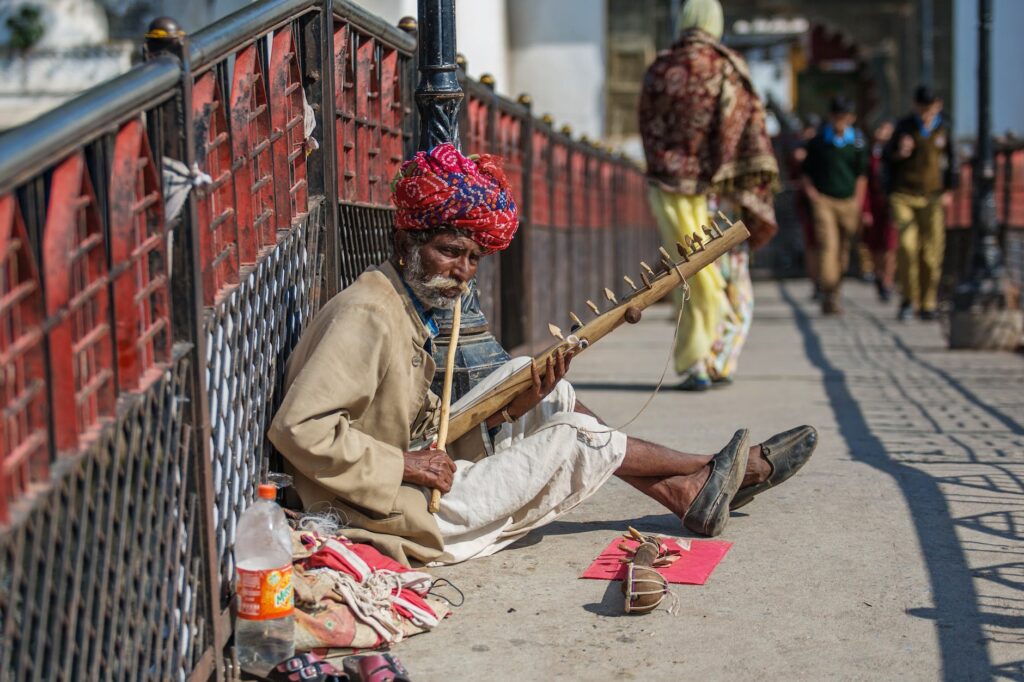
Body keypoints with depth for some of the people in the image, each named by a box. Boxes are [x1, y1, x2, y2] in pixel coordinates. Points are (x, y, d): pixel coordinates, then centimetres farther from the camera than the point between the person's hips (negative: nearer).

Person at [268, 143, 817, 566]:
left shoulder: (408, 310, 7)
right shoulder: (366, 316, -22)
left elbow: (420, 424, 7)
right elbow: (298, 428, -31)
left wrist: (508, 409, -7)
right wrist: (405, 467, -25)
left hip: (422, 467, 9)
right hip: (407, 518, -9)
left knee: (535, 384, 9)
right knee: (569, 437, -4)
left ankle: (685, 495, 13)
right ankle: (718, 472, 18)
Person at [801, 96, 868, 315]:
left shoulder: (858, 142, 6)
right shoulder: (818, 142, 3)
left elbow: (861, 175, 10)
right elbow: (806, 172, 13)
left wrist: (857, 205, 4)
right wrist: (811, 193, -1)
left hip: (848, 201, 2)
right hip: (823, 200, -2)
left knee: (843, 250, 7)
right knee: (828, 245, -16)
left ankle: (834, 292, 22)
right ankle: (829, 296, -21)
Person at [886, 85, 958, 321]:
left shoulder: (943, 128, 5)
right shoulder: (904, 126, 1)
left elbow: (951, 161, 15)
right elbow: (888, 157, 9)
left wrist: (949, 191, 8)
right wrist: (899, 153, -13)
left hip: (933, 198, 1)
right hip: (904, 196, -1)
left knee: (932, 253, -1)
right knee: (907, 246, -15)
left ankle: (927, 304, 9)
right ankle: (908, 299, -1)